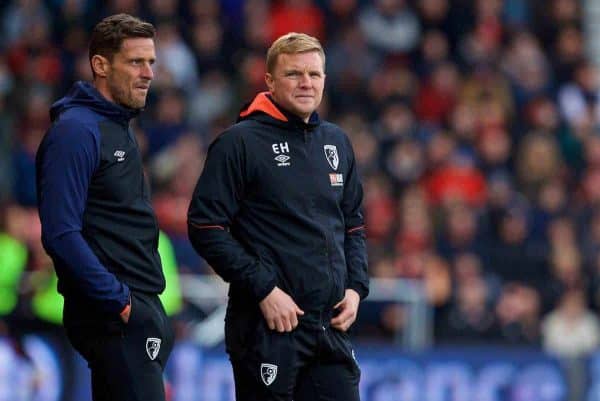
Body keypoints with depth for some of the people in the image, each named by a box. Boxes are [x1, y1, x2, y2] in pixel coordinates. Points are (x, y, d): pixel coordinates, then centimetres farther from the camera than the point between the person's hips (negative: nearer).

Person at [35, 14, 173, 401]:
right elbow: (61, 235, -21)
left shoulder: (120, 129, 17)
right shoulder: (76, 131, -14)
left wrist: (147, 308, 15)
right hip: (113, 317, -10)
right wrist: (118, 301, -19)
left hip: (140, 310, 10)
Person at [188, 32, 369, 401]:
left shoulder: (336, 143, 14)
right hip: (267, 329, -6)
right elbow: (206, 228, -11)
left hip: (332, 327, 6)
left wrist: (356, 287, 6)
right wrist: (263, 289, -15)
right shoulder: (240, 143, -6)